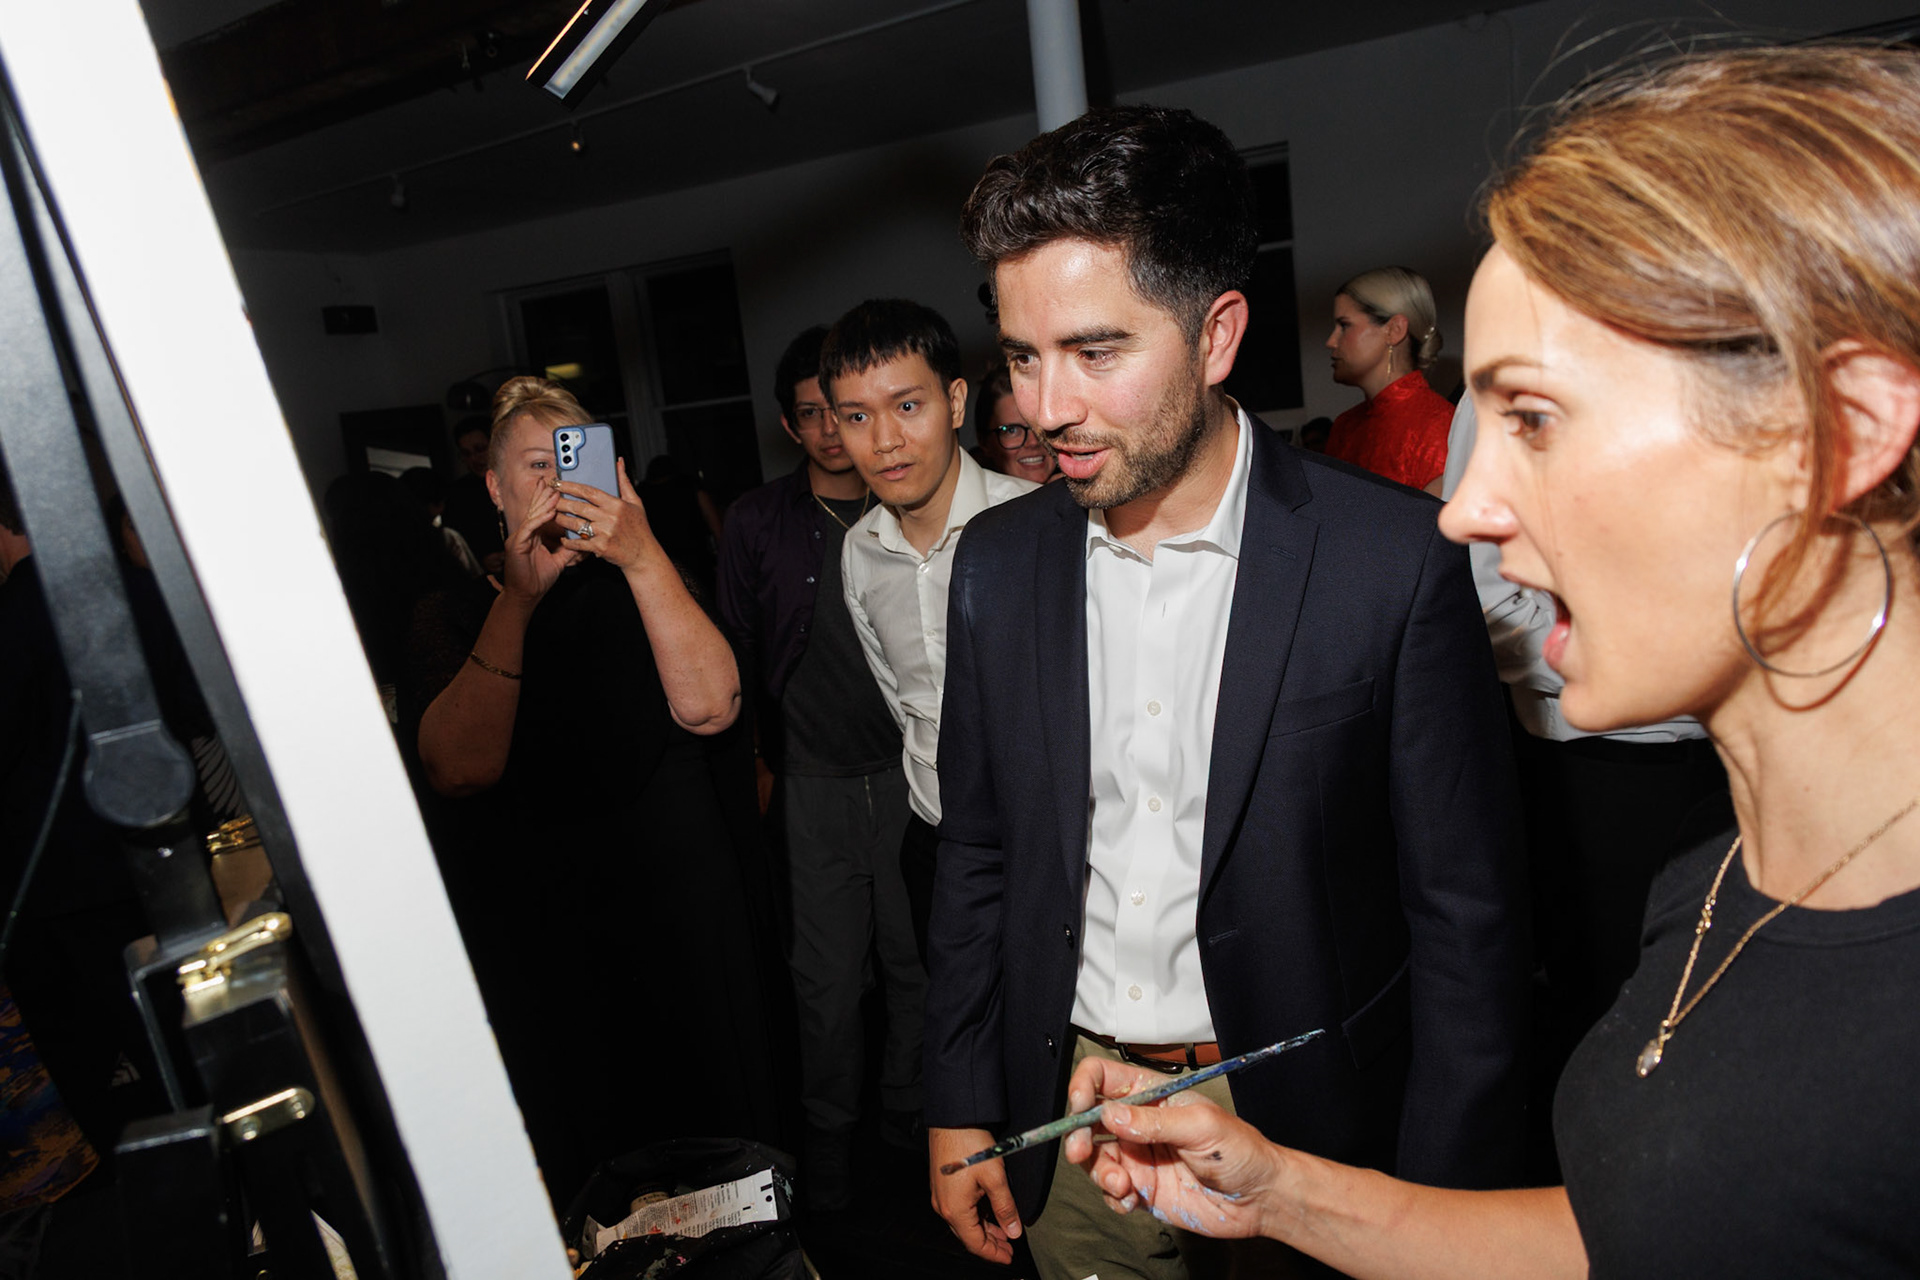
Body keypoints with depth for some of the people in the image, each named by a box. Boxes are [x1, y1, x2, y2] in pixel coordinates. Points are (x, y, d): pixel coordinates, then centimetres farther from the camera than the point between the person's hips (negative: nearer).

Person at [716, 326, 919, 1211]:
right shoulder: (758, 522, 0)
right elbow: (736, 655, 5)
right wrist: (760, 759, 4)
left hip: (909, 773, 1)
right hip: (814, 783, -1)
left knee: (919, 956, 13)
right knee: (828, 975, 7)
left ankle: (909, 1104, 38)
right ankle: (830, 1128, 32)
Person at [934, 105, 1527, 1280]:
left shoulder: (1394, 561, -17)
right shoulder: (997, 564, -5)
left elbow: (1467, 914, -11)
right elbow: (977, 855, 3)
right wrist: (961, 1110, 5)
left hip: (1302, 1127, -3)